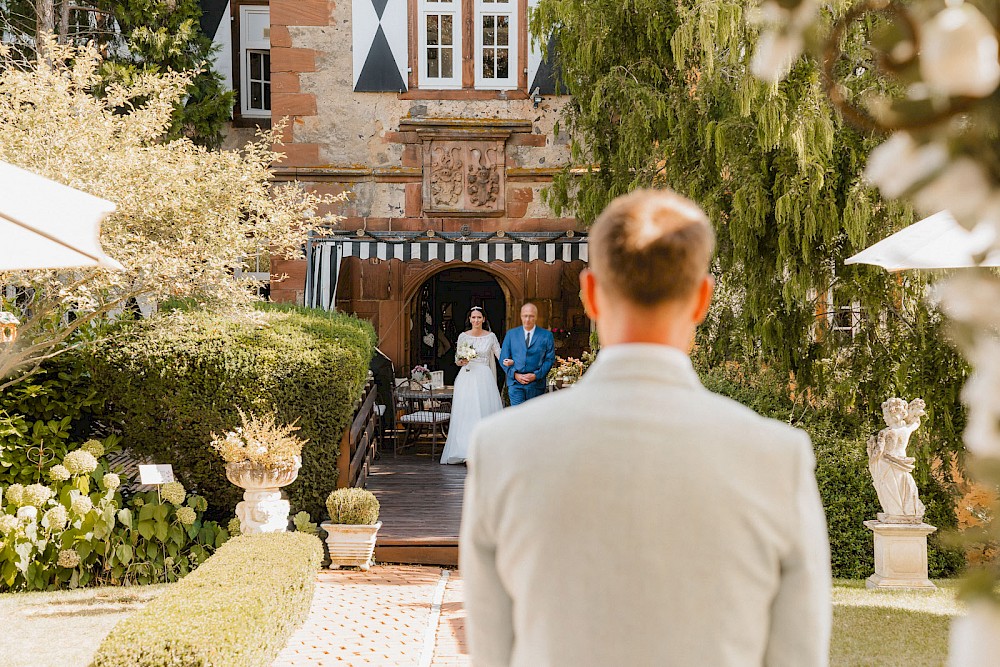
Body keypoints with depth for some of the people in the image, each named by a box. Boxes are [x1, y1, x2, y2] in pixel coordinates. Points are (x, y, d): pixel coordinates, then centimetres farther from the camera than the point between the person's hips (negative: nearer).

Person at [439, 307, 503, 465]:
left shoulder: (491, 336, 6)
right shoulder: (463, 336, 6)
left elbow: (500, 355, 2)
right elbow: (457, 360, 10)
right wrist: (462, 361, -13)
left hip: (484, 378, 0)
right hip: (467, 379, 0)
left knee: (485, 412, -4)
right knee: (466, 413, -6)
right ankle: (468, 453, -5)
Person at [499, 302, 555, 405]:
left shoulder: (546, 335, 4)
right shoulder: (511, 334, 9)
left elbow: (550, 359, 2)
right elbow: (503, 358, 8)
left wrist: (536, 375, -10)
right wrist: (515, 374, -7)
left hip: (536, 384, 0)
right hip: (515, 383, 0)